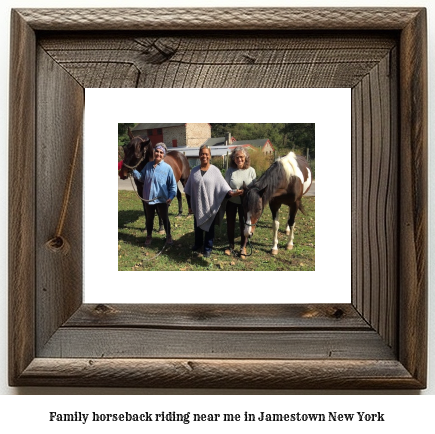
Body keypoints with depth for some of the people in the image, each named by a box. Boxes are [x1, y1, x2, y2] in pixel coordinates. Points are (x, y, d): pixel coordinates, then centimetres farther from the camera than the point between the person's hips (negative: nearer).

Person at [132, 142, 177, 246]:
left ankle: (168, 236, 31)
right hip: (148, 199, 3)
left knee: (165, 218, 12)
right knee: (149, 219, 17)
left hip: (162, 199, -3)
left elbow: (173, 185, -8)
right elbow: (142, 178, 10)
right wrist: (133, 171, -4)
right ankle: (149, 236, 35)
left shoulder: (167, 168, -11)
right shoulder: (148, 165, 0)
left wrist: (171, 197, -19)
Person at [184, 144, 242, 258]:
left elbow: (222, 185, -12)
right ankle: (198, 243, 38)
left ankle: (208, 248, 22)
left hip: (210, 206, -2)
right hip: (197, 205, 3)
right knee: (197, 226, 16)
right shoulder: (194, 171, 2)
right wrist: (190, 205, 7)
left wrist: (231, 193, -30)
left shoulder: (215, 170, -5)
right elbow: (189, 190, 7)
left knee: (209, 227, 8)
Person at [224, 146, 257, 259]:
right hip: (231, 202, 0)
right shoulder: (230, 171, -9)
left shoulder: (251, 171, -7)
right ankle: (231, 246, 32)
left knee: (244, 225, 9)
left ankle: (242, 247, 28)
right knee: (230, 224, 11)